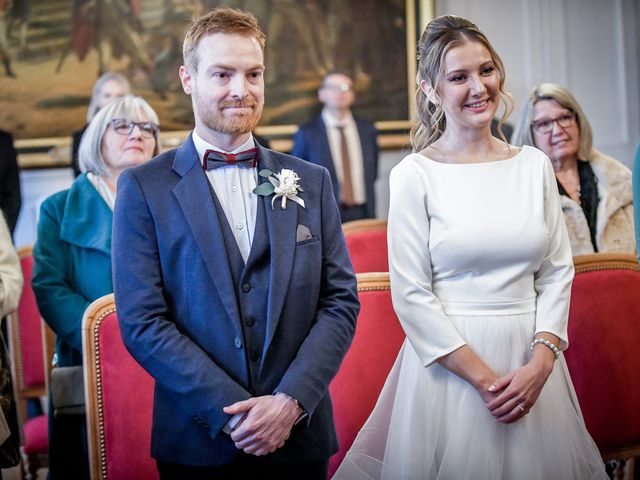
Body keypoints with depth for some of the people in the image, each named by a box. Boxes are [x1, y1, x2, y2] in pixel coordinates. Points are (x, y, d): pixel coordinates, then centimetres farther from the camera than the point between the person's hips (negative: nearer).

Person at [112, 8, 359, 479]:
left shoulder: (311, 181, 5)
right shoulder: (144, 188, -3)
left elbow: (341, 301, 1)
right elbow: (142, 322, -8)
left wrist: (290, 400, -12)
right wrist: (232, 412, -14)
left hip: (300, 436, 2)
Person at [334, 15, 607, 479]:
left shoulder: (534, 165, 5)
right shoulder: (416, 174, -7)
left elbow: (557, 271, 6)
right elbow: (412, 295, -9)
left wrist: (540, 362, -8)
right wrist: (483, 377, -12)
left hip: (532, 359, 4)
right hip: (450, 360, -3)